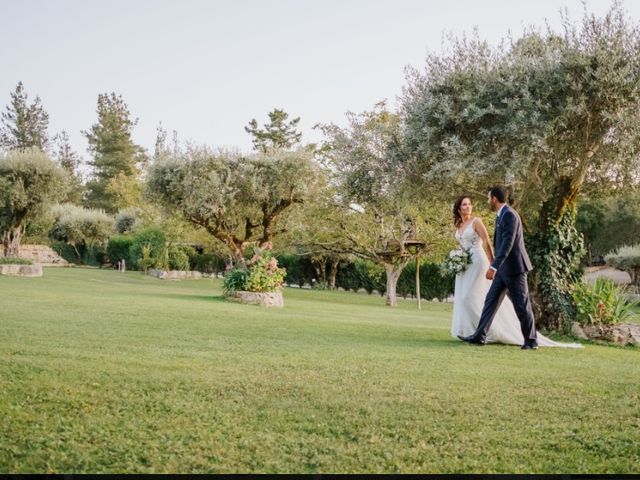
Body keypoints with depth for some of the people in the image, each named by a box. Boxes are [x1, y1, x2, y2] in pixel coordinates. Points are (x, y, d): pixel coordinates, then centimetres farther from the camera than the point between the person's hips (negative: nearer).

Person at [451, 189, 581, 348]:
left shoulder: (509, 215, -17)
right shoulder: (502, 215, 15)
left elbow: (507, 243, -25)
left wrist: (494, 266, -29)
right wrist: (495, 265, 28)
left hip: (514, 267, -10)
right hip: (503, 268, 10)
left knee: (521, 305, -1)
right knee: (490, 300, 6)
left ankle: (531, 340, 9)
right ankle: (479, 335, 8)